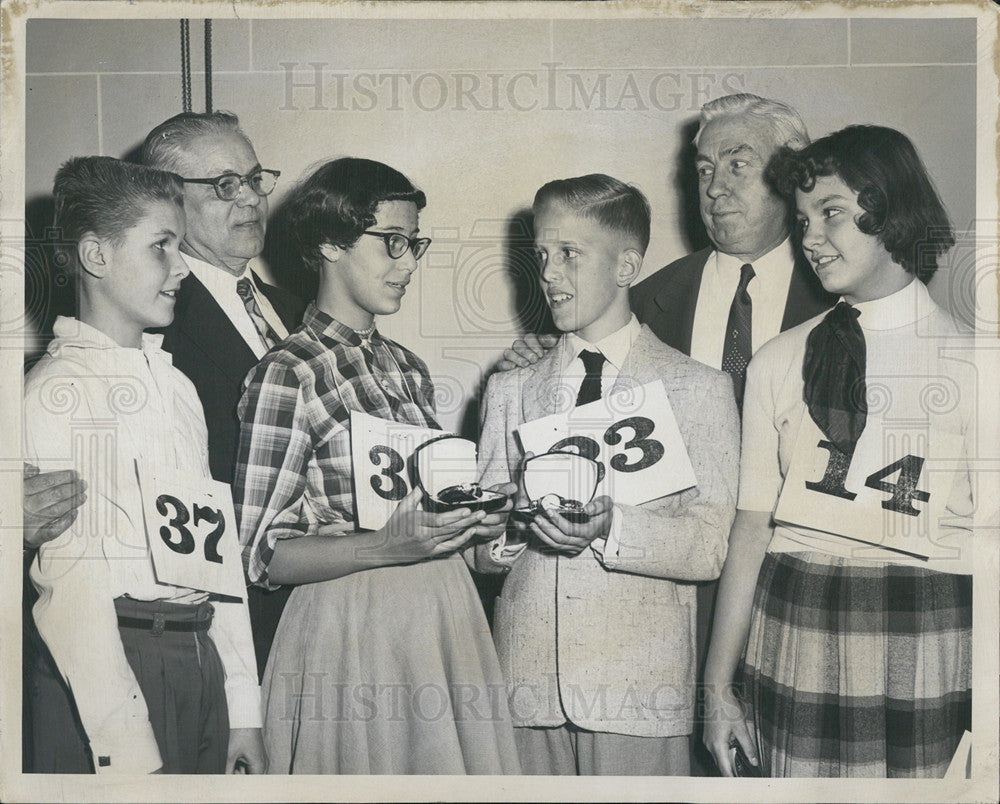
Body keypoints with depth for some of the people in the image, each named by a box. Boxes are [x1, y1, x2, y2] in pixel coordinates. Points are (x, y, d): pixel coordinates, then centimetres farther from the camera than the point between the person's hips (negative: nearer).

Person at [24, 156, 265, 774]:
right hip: (116, 660, -7)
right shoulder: (57, 391, -10)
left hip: (204, 654, 7)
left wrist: (243, 709, 11)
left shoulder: (176, 384, 13)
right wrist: (132, 756, -18)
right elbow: (74, 587, -16)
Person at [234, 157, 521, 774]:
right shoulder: (288, 376, -11)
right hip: (351, 634, -7)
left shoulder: (408, 368, 12)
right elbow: (263, 557, -13)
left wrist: (473, 520, 2)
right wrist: (389, 543, -24)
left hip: (444, 618, 7)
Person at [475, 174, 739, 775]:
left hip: (640, 684, -2)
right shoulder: (511, 389, 13)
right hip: (528, 680, 3)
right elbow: (480, 550, 9)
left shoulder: (699, 388, 3)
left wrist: (610, 527, -22)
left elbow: (709, 547, -6)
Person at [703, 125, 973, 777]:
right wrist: (719, 686, 6)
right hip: (797, 644, 2)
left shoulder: (969, 359, -1)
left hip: (927, 654, -2)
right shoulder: (779, 362, 7)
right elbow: (751, 530, 6)